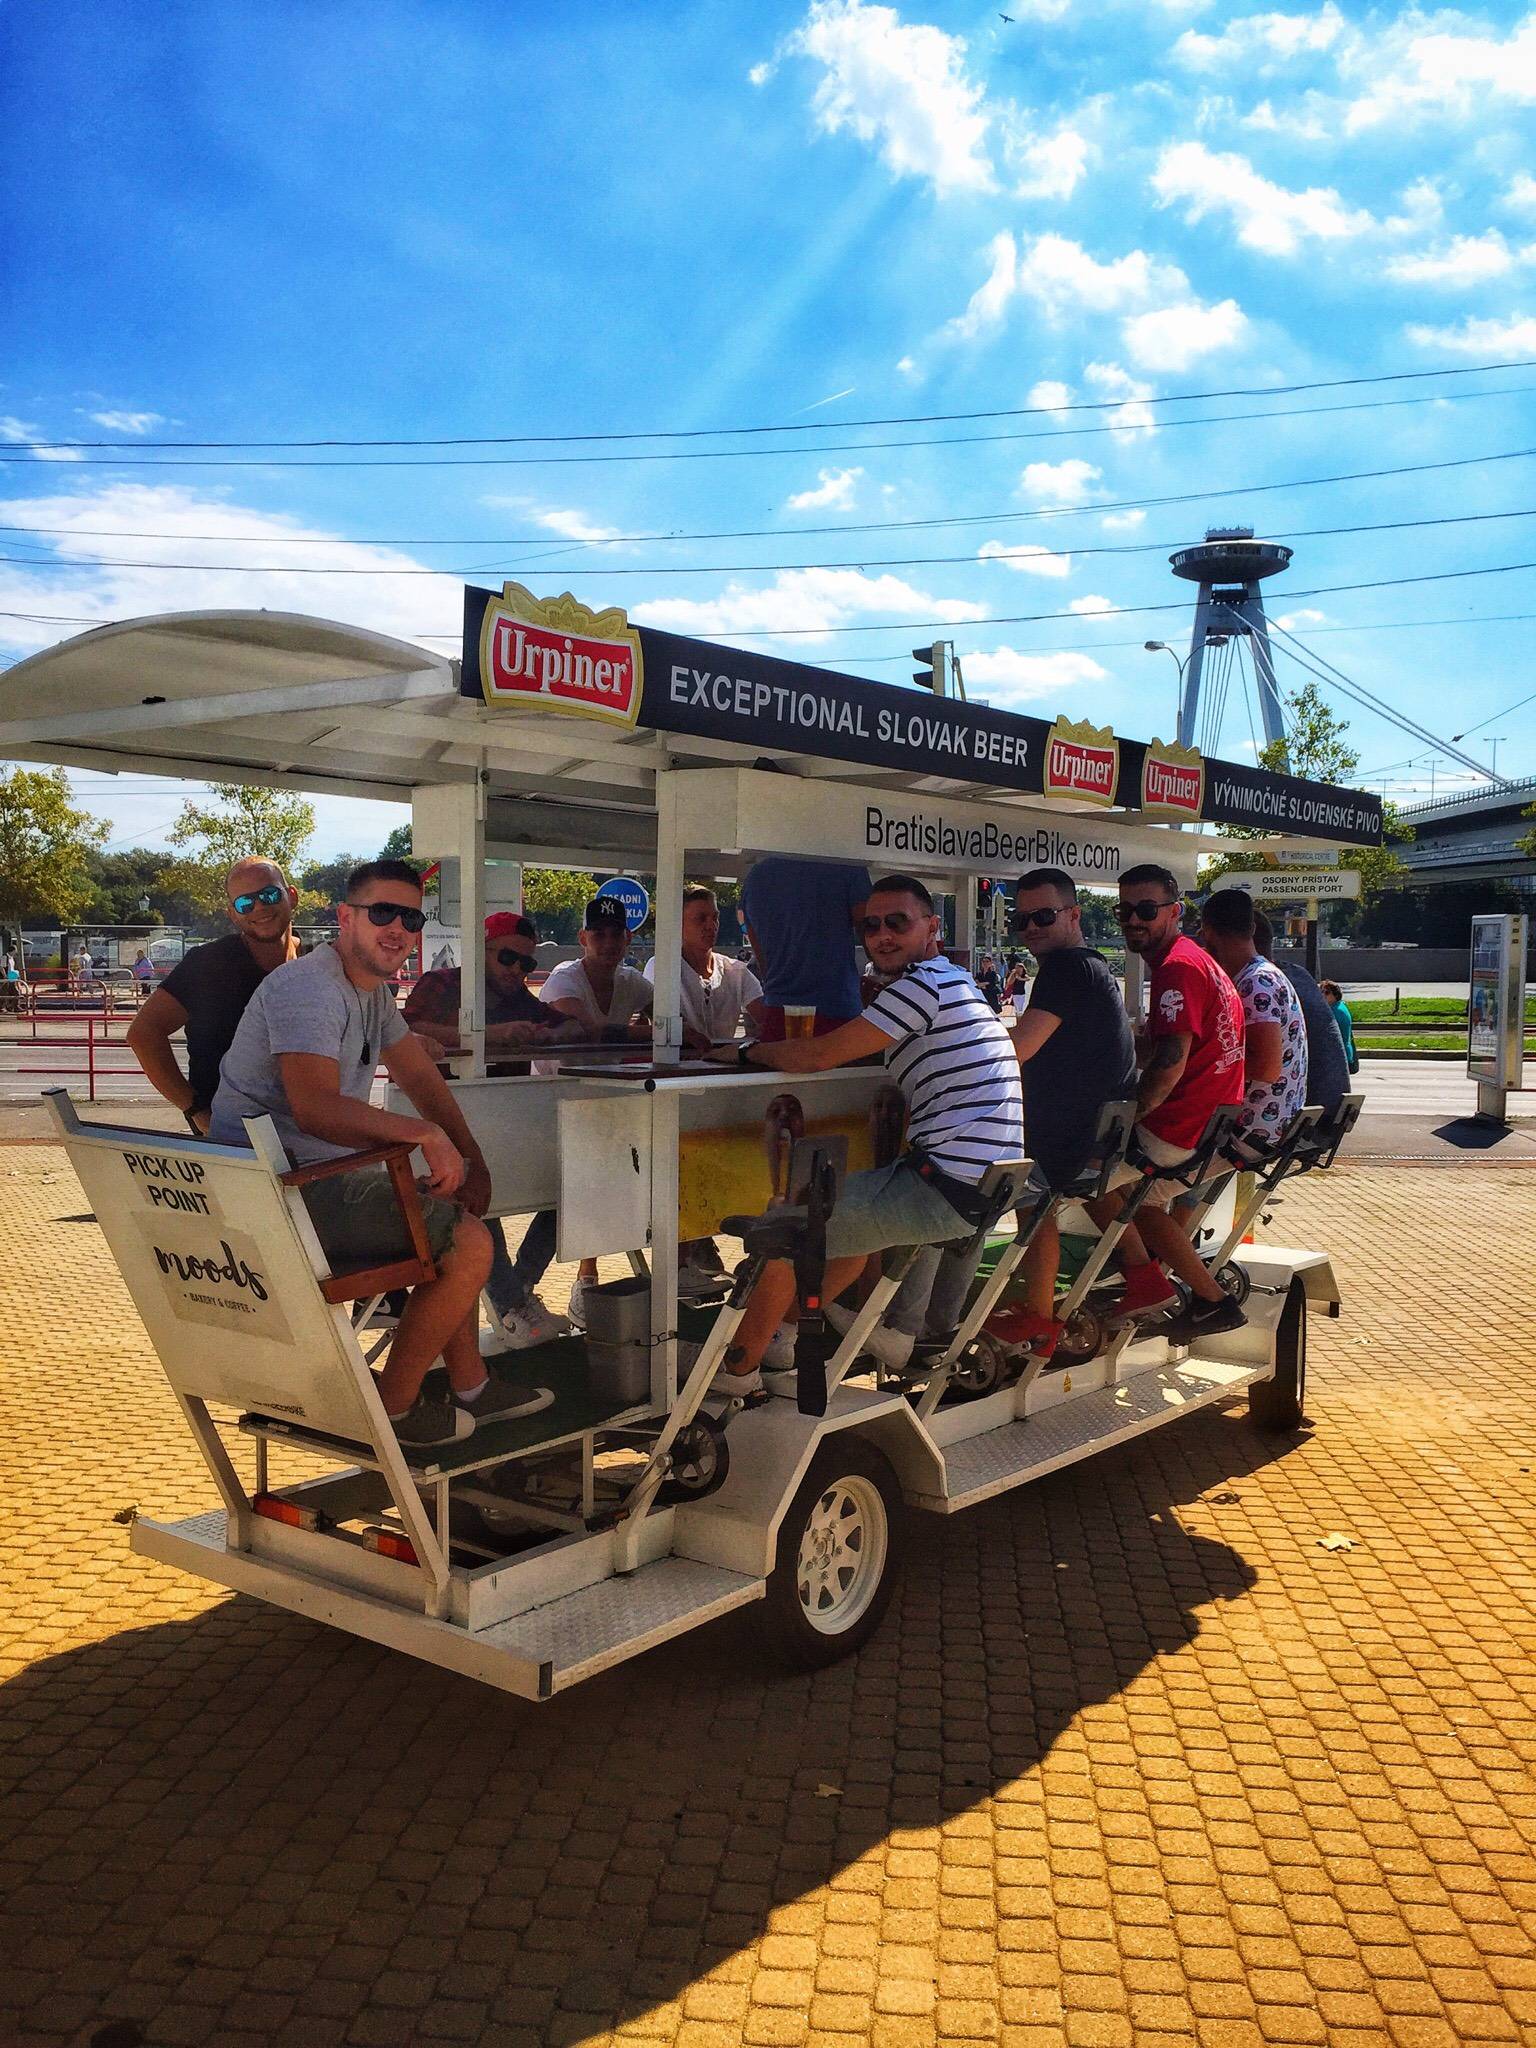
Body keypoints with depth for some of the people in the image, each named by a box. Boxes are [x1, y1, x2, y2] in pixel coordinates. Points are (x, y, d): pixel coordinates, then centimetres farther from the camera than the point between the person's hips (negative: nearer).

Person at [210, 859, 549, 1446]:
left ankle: (470, 1385, 26)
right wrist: (424, 1133, -35)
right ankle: (393, 1407, 1)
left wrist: (469, 1158, 4)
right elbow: (314, 1107, -32)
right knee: (469, 1244, -13)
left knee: (456, 1208, 21)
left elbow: (420, 1076, 16)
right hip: (273, 1193, -11)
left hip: (314, 1176, 11)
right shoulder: (311, 986, -18)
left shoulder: (373, 991, 14)